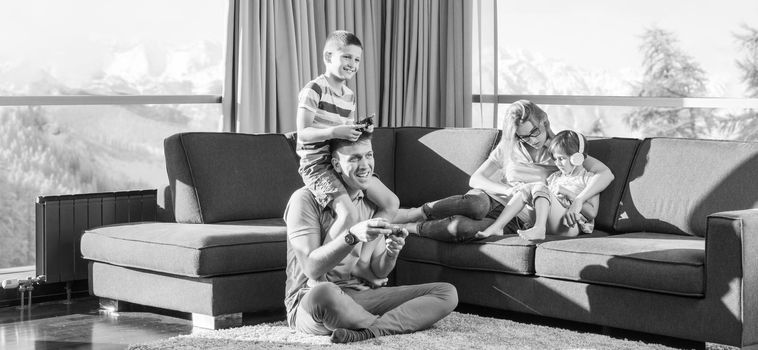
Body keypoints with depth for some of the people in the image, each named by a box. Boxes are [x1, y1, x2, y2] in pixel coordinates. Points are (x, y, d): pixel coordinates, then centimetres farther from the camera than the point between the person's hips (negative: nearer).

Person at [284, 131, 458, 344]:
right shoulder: (306, 199, -8)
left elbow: (379, 272, 7)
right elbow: (311, 268, -18)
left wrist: (392, 252, -16)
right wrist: (352, 236, -32)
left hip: (363, 296, 6)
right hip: (309, 301, -6)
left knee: (447, 293, -10)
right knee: (324, 293, -44)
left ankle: (366, 333, -29)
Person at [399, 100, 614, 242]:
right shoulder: (508, 148, 10)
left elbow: (605, 174, -8)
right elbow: (475, 179, 6)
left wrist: (578, 201, -26)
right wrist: (508, 190, -13)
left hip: (519, 221, -2)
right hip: (492, 201, 2)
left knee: (464, 228, -37)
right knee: (476, 203, -41)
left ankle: (407, 228, -23)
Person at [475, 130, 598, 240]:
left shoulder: (588, 179, 6)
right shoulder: (555, 177, 25)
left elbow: (592, 212, -5)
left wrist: (569, 194, -10)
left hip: (571, 227, -6)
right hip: (550, 225, 6)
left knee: (539, 187, -21)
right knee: (525, 189, -6)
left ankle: (539, 229, -43)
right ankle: (497, 227, -20)